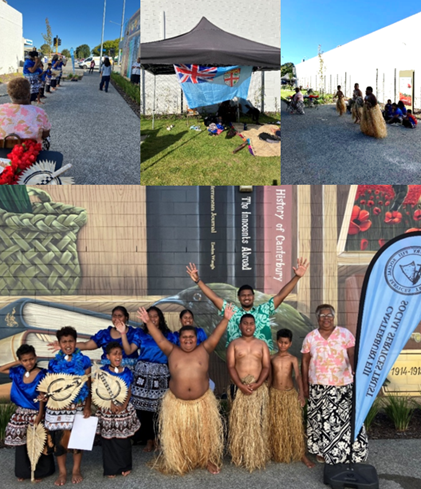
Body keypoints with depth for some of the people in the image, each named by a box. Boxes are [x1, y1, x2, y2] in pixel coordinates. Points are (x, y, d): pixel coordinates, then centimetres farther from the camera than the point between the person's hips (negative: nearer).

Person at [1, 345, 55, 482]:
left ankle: (40, 472, 16)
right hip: (21, 414, 5)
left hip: (35, 414, -5)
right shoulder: (18, 372, 2)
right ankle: (23, 472, 24)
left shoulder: (41, 374, -13)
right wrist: (17, 363, 1)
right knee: (20, 443, 11)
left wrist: (40, 415, -16)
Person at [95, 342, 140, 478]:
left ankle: (125, 466, 22)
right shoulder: (103, 371, -5)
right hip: (107, 410, -2)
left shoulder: (127, 372, 2)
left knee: (124, 439, 7)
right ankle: (111, 469, 15)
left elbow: (129, 391, 4)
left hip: (124, 409, 2)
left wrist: (124, 405, -12)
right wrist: (111, 404, -17)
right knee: (108, 440, 3)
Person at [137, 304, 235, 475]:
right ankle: (178, 463, 25)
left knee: (206, 433, 9)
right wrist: (148, 322, -18)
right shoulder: (172, 351, 1)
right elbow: (160, 339, -6)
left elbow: (215, 336, -9)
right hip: (177, 403, 0)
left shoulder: (204, 350, 0)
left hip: (202, 402, 0)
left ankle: (208, 460, 25)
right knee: (178, 435, 8)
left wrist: (225, 319, -21)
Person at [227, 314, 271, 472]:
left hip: (259, 388, 1)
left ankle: (258, 456, 9)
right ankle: (240, 455, 9)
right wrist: (240, 385, -16)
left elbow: (267, 367, 3)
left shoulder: (262, 344, 9)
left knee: (258, 421, 1)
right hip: (239, 387, -1)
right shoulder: (234, 344, 5)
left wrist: (257, 384, -13)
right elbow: (230, 367, -3)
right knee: (239, 421, 1)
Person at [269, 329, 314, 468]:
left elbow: (298, 376, -20)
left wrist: (301, 393, -33)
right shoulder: (272, 358, 1)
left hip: (291, 394, -2)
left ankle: (302, 455, 7)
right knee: (277, 426, 9)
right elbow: (270, 376, 10)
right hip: (275, 394, 2)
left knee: (296, 425, -1)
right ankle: (278, 454, 23)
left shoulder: (293, 359, -6)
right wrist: (268, 393, 11)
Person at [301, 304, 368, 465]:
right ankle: (321, 450, 26)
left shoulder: (345, 334, -2)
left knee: (345, 419, -1)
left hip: (342, 385, -1)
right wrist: (305, 384, 5)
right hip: (318, 386, 2)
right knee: (320, 419, 9)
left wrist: (356, 371, -30)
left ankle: (346, 452, 16)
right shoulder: (310, 337, 4)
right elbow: (305, 361, 7)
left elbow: (352, 355, -12)